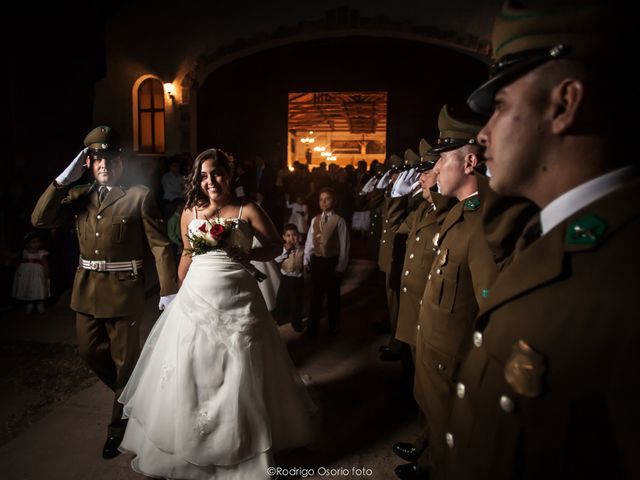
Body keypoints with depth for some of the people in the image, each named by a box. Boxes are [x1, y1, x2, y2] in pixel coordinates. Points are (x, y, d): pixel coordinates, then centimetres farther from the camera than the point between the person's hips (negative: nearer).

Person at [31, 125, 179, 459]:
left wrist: (168, 290, -16)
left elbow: (160, 245, -11)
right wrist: (64, 178, -9)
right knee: (89, 351, 16)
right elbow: (40, 220, -4)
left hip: (123, 291, -5)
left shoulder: (139, 196, -7)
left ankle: (118, 429, 29)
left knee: (124, 360, 7)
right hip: (86, 290, 5)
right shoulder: (79, 196, 8)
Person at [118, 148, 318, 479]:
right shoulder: (190, 213, 6)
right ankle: (185, 446, 36)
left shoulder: (248, 211, -4)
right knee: (190, 371, 12)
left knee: (236, 374, 8)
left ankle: (241, 449, 30)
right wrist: (179, 290, 17)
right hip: (195, 297, 3)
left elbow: (275, 246, 0)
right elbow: (186, 257, 15)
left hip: (235, 299, -3)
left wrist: (248, 254, -15)